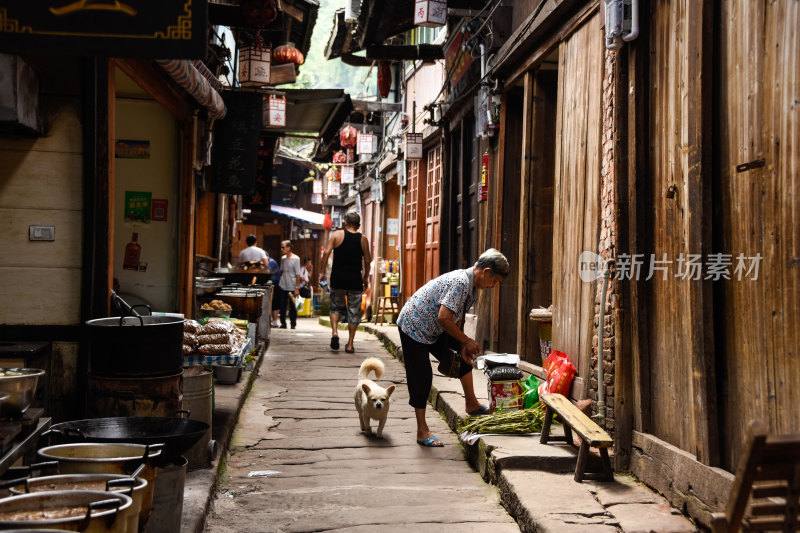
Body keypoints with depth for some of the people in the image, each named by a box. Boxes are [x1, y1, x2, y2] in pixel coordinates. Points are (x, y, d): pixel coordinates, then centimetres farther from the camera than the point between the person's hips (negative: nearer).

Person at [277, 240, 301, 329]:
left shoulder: (295, 259, -6)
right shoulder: (282, 258, 10)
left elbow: (298, 274, -8)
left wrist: (297, 288, -11)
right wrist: (280, 281, 12)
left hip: (292, 287, -4)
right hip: (283, 286, 4)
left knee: (292, 306, 2)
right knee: (282, 306, 2)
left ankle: (293, 324, 12)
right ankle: (283, 323, 9)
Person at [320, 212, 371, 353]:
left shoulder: (337, 234, 1)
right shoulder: (363, 239, 4)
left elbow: (327, 253, -7)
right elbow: (367, 261, 4)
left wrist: (322, 272, -1)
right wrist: (366, 278, 16)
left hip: (338, 278, 0)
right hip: (355, 279, 0)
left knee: (336, 307, 16)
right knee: (354, 311, 7)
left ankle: (335, 332, -8)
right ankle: (350, 344, 8)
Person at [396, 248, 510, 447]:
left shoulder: (471, 287, 3)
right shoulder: (459, 282, -28)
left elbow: (456, 320, 11)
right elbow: (444, 318, -33)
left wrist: (463, 346, 0)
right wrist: (467, 341, -22)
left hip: (433, 330, 10)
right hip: (413, 326, -10)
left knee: (464, 356, 13)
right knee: (421, 378, -6)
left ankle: (471, 404, 24)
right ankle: (422, 431, 2)